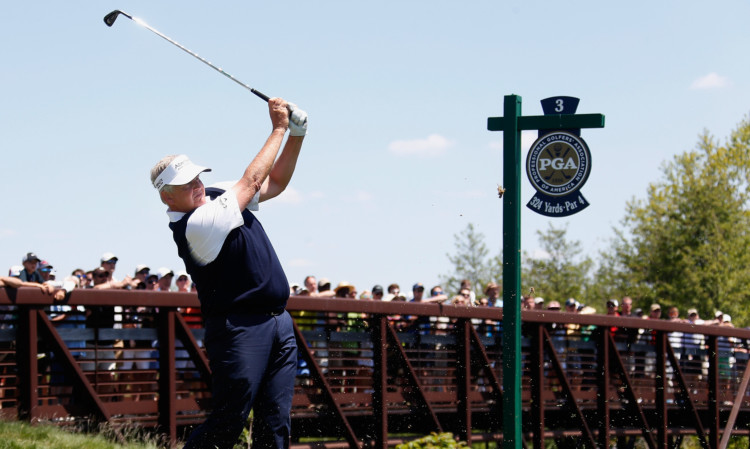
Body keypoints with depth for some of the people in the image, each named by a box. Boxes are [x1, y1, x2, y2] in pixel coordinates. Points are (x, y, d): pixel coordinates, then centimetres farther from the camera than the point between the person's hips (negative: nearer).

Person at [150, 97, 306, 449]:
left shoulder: (218, 197, 11)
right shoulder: (193, 225, -17)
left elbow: (275, 181, 20)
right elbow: (252, 180, -12)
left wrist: (297, 135, 5)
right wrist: (278, 129, -2)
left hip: (278, 323, 8)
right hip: (239, 328, -8)